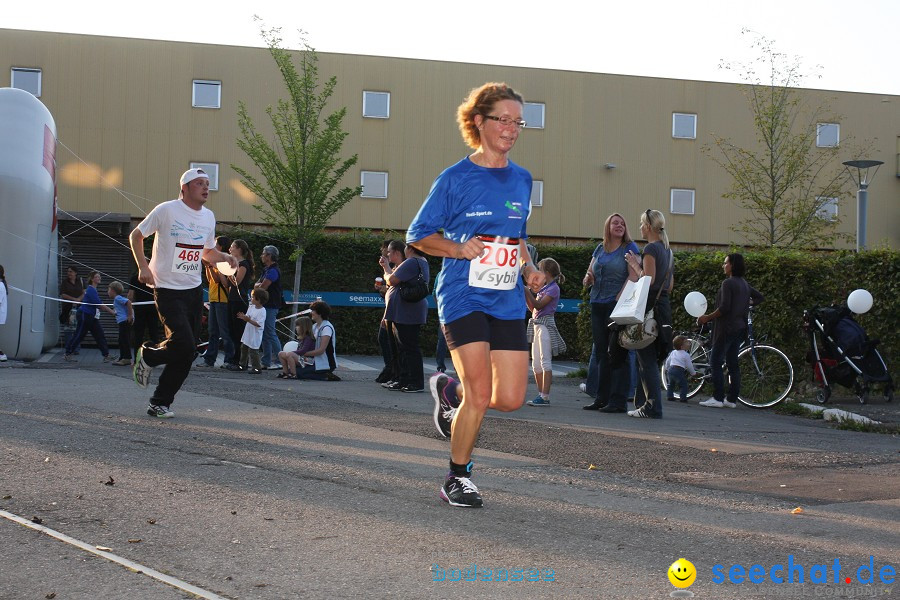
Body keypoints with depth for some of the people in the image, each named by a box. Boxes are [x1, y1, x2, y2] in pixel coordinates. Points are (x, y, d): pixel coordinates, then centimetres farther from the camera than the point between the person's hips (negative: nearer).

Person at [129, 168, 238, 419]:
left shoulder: (208, 216, 10)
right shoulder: (167, 210, -8)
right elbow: (136, 235, 0)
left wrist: (225, 257, 3)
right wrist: (143, 267, -11)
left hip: (194, 290, 6)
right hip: (168, 290, -6)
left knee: (187, 353, 3)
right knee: (184, 345, -19)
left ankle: (160, 403, 15)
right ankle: (147, 356, 12)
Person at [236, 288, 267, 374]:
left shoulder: (262, 311, -21)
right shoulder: (251, 307, 6)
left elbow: (258, 324, -26)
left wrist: (249, 320, -31)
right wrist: (243, 317, -8)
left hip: (255, 336, -9)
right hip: (248, 333, 9)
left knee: (253, 351, -6)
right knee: (243, 348, 19)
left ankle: (257, 368, 4)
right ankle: (243, 365, 33)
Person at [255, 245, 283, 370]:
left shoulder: (273, 271, -15)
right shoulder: (267, 269, 18)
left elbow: (262, 288, -19)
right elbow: (256, 285, 14)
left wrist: (260, 285, 3)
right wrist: (260, 284, -8)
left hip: (270, 307, -10)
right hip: (265, 306, 10)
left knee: (270, 334, -10)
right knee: (265, 335, 11)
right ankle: (266, 362, 14)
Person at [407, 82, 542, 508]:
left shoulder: (522, 180, 12)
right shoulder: (456, 178, -3)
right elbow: (418, 235, 2)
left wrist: (528, 269, 7)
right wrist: (460, 248, -14)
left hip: (507, 301, 5)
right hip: (463, 297, -5)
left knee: (511, 399, -2)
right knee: (480, 395, -13)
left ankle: (450, 392, 30)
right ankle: (457, 478, 9)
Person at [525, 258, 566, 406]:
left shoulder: (553, 288, -7)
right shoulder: (543, 288, 19)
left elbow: (538, 305, -17)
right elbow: (533, 308, 20)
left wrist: (527, 291, -16)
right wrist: (525, 294, 12)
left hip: (545, 324, -9)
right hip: (536, 325, 9)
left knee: (545, 361, -11)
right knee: (536, 363, 8)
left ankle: (545, 397, -13)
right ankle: (541, 394, 13)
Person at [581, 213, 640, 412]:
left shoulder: (630, 248, -1)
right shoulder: (600, 249, 16)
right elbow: (589, 275, 22)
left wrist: (620, 299, -20)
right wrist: (588, 278, -2)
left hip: (618, 306, -6)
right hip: (598, 306, 6)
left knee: (617, 353, -7)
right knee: (600, 351, 8)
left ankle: (618, 401, -5)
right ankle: (601, 398, 14)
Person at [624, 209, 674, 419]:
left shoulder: (651, 249, -11)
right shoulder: (666, 250, 17)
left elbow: (648, 280, -19)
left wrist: (634, 265, -6)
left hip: (650, 307, -9)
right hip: (664, 305, 9)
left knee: (646, 359, -6)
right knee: (650, 358, 13)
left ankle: (653, 407, -7)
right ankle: (649, 404, 15)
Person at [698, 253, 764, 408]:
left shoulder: (728, 283, -13)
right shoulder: (744, 284, 14)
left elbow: (724, 307, -20)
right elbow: (759, 297, 27)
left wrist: (707, 317, -12)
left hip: (727, 327, -9)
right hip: (740, 327, 9)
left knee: (715, 362, -7)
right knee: (733, 363, 9)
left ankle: (717, 398, -11)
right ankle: (732, 399, 9)